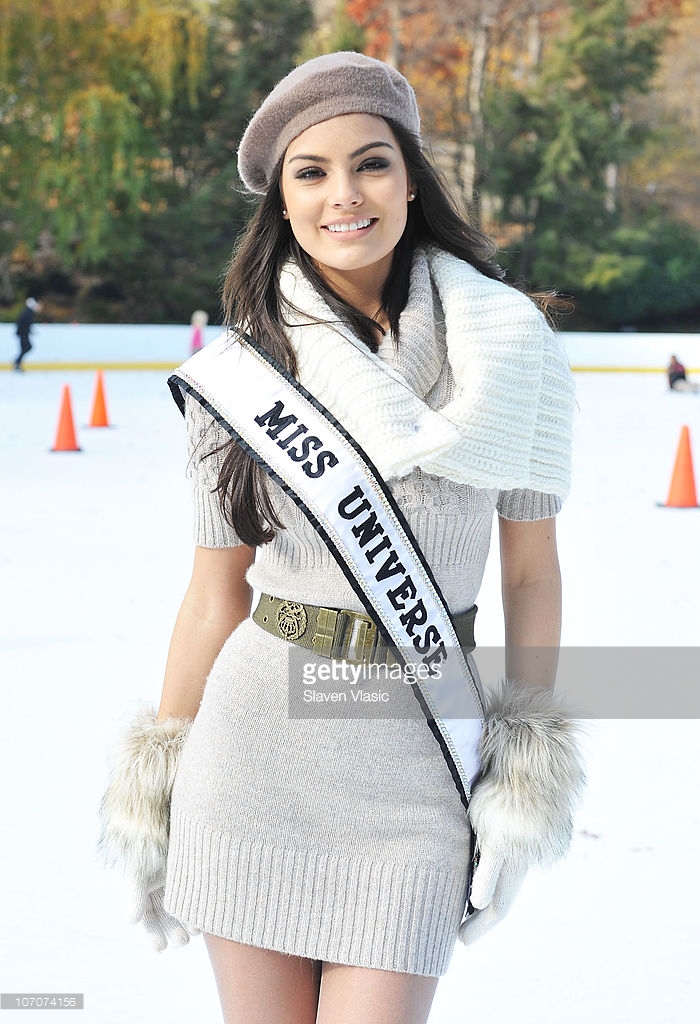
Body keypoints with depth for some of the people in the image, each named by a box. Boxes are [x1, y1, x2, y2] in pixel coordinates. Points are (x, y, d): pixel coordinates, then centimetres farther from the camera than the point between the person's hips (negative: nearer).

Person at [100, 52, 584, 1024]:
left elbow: (532, 568, 4)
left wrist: (528, 778, -1)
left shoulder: (505, 348, -3)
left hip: (418, 759, -1)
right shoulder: (239, 371, -1)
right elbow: (216, 591, 5)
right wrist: (151, 795, 7)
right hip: (256, 748, 1)